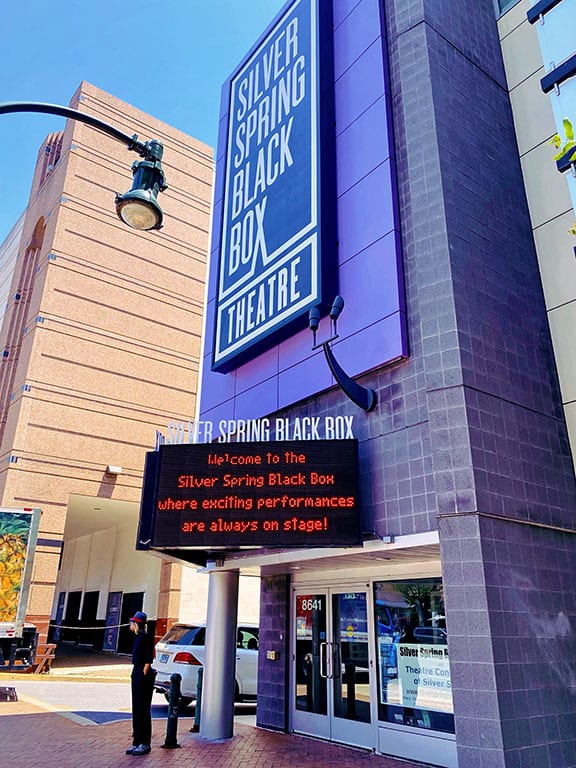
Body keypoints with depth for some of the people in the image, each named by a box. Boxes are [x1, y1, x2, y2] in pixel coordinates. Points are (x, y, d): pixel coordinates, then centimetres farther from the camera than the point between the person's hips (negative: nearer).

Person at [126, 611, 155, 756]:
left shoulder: (146, 637, -15)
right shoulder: (138, 637, 13)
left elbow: (148, 660, -17)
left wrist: (143, 675, -19)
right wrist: (134, 674, 15)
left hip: (143, 675, -10)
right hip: (137, 674, 10)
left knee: (143, 710, -1)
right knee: (136, 709, 13)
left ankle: (145, 744, 8)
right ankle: (137, 742, 22)